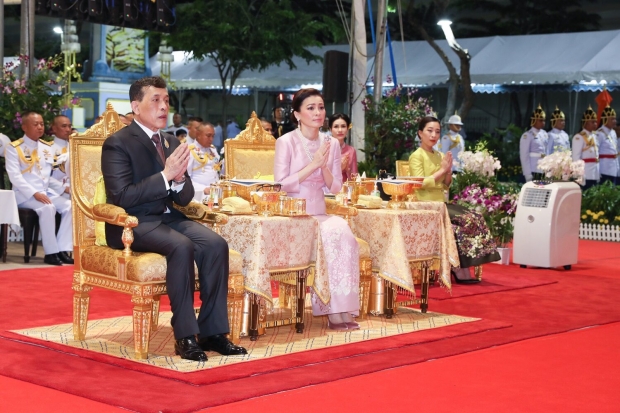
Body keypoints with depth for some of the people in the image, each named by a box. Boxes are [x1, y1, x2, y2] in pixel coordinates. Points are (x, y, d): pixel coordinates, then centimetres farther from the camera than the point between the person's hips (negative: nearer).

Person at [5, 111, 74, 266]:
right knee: (48, 208, -33)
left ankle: (63, 250, -17)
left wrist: (63, 188, 0)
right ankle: (51, 253, -26)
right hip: (25, 194, -6)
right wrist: (34, 193, -24)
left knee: (69, 205, -17)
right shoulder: (14, 148, -4)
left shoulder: (47, 148, 15)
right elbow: (15, 177, -14)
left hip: (46, 192, 6)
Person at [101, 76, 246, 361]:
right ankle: (185, 337, -26)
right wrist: (165, 175, -22)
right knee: (182, 246, -33)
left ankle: (212, 331, -15)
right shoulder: (117, 144, -7)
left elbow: (185, 198, 12)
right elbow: (121, 197, -18)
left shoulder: (172, 143, 14)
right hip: (134, 224, -6)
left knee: (216, 244, -20)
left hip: (169, 219, 7)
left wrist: (180, 179, -11)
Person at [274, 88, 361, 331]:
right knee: (330, 235, -29)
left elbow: (335, 188, 10)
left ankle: (342, 308, -25)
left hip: (319, 214, 5)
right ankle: (333, 310, -21)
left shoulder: (331, 144, 10)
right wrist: (312, 166, -15)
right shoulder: (286, 142, -5)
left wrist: (324, 167, -8)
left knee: (343, 231, -26)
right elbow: (280, 185, -11)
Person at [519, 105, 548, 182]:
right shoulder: (527, 136, -5)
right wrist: (528, 175, -12)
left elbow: (547, 152, 17)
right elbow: (524, 156, -7)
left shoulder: (544, 134, 14)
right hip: (534, 172, -6)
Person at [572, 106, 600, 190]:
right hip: (585, 173, -8)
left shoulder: (594, 136, 17)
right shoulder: (579, 137, -8)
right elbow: (576, 157, -11)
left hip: (595, 173, 8)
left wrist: (599, 172, 15)